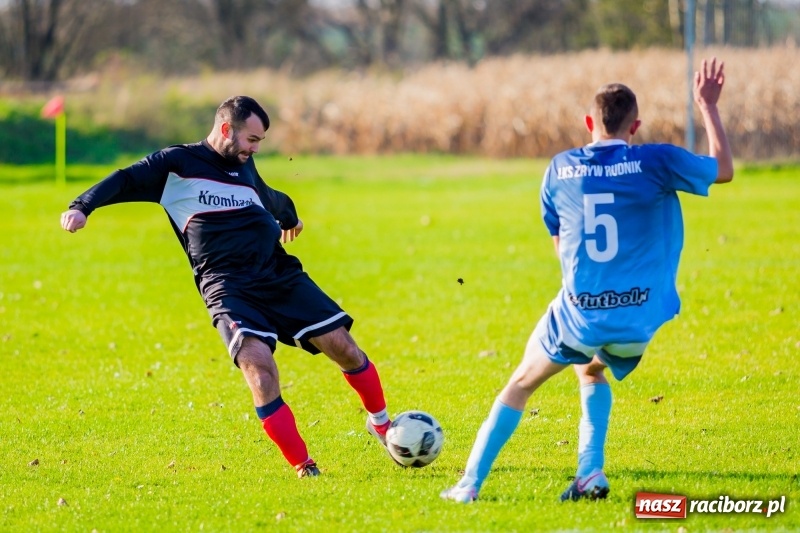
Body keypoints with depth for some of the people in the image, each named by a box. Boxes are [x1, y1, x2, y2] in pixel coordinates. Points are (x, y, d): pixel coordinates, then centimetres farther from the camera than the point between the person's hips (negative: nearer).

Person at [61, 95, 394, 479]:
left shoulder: (245, 167, 21)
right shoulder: (177, 163, 3)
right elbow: (125, 181, -5)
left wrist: (288, 216, 63)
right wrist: (81, 207, -22)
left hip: (281, 274, 6)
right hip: (228, 286, -6)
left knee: (342, 346, -2)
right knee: (258, 363, -26)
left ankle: (381, 423, 24)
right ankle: (302, 466, -19)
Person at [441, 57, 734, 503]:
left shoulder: (560, 169, 2)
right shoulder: (656, 163, -6)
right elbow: (724, 169, 10)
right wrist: (708, 106, 19)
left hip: (579, 313, -1)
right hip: (638, 316, 1)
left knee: (521, 384, 21)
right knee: (591, 371, 33)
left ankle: (470, 484, 16)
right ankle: (591, 473, 18)